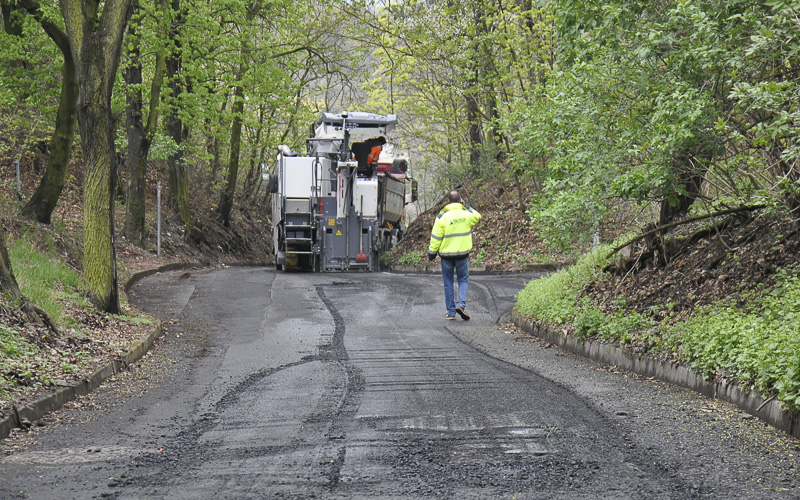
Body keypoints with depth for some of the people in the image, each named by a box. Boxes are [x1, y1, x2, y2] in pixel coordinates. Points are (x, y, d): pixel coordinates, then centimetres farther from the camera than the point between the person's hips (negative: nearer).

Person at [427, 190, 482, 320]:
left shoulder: (442, 217, -10)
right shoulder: (467, 214, -3)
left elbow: (436, 237, -7)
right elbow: (477, 216, 22)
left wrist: (432, 252, 4)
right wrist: (466, 206, 22)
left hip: (446, 254, -1)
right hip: (463, 253, 1)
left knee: (448, 282, 9)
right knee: (463, 280, 13)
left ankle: (451, 311, 11)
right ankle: (461, 304, -10)